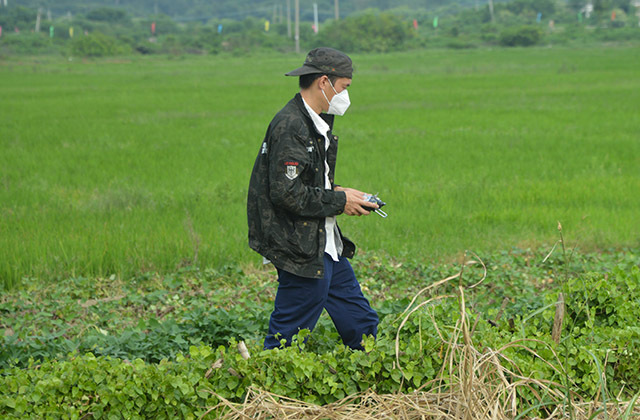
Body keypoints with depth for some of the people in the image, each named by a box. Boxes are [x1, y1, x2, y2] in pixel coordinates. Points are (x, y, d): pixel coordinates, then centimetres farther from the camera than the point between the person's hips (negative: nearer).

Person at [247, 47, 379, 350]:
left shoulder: (315, 121, 13)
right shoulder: (290, 126, -19)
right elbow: (286, 193, -25)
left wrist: (336, 191, 5)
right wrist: (339, 201, -15)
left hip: (325, 246, 10)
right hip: (302, 251, -10)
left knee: (360, 323, 16)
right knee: (287, 337, -2)